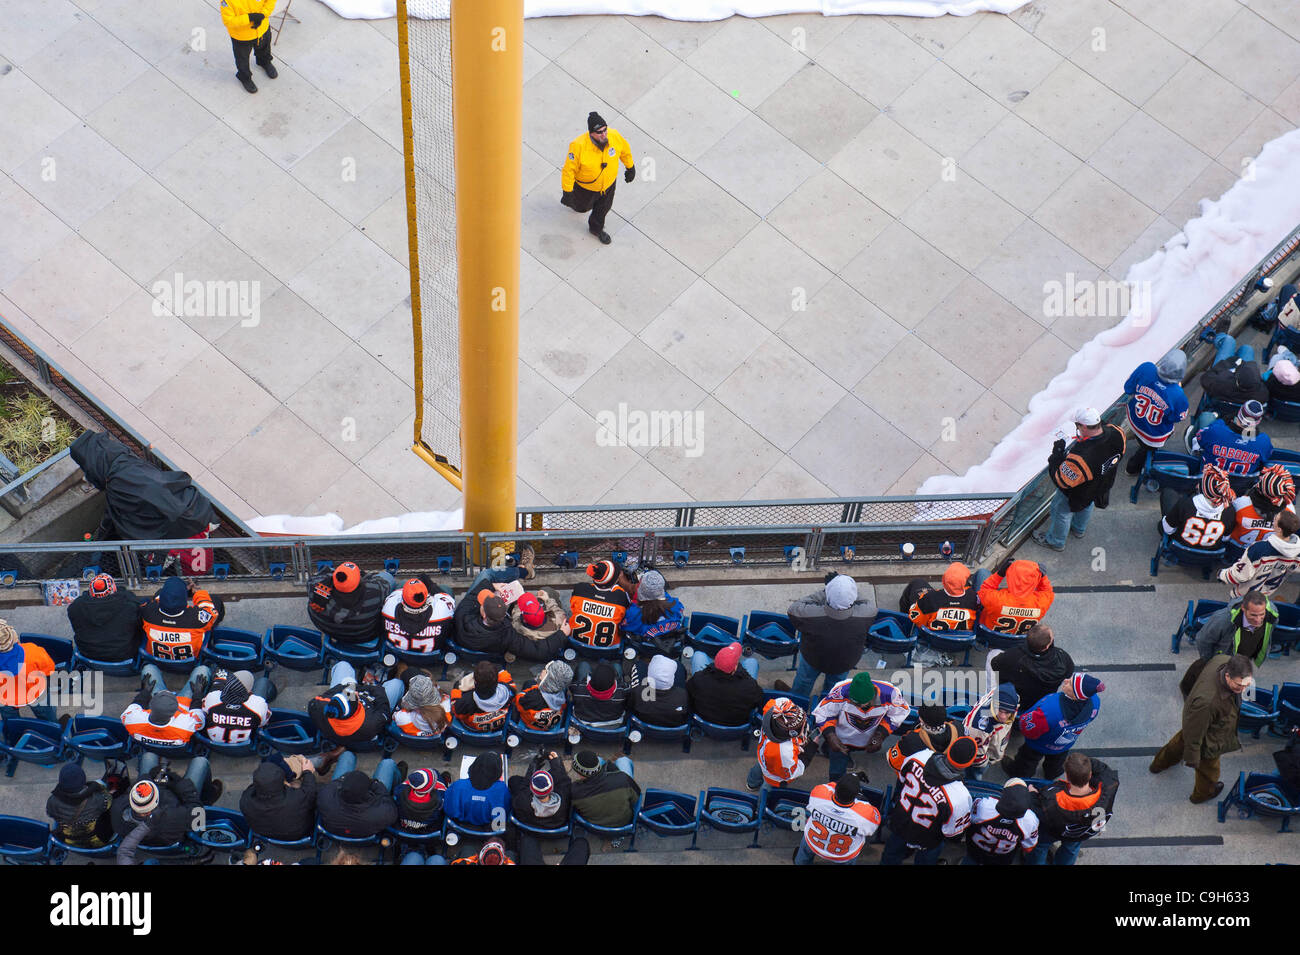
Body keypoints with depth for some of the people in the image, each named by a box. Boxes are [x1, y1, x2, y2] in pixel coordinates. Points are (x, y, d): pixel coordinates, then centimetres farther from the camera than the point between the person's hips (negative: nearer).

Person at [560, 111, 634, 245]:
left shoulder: (614, 136, -29)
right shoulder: (579, 146, -40)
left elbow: (625, 150, -5)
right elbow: (569, 169, -27)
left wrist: (630, 167, 10)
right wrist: (567, 192, -19)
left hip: (608, 183, 3)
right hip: (586, 187, -3)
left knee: (603, 208, 27)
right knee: (582, 206, 27)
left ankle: (596, 228, 57)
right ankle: (571, 201, 64)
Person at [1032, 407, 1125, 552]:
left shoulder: (1080, 457, -49)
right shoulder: (1116, 433, -31)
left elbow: (1061, 481, -32)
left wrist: (1057, 453, -22)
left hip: (1077, 494, -6)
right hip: (1103, 485, 6)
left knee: (1061, 512, 26)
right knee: (1087, 506, 37)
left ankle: (1055, 541, 53)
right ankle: (1079, 529, 67)